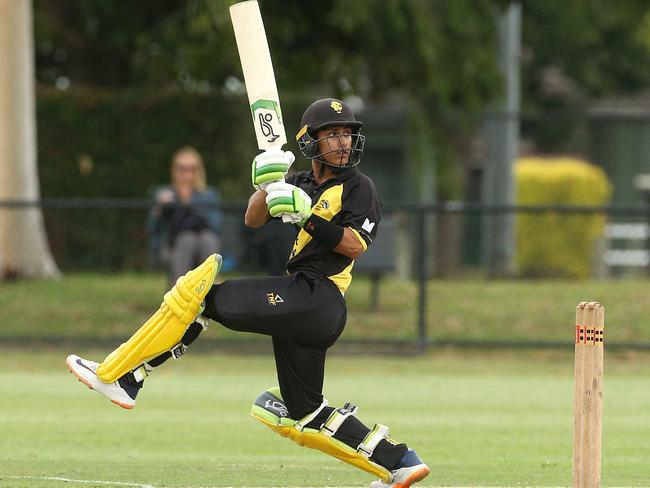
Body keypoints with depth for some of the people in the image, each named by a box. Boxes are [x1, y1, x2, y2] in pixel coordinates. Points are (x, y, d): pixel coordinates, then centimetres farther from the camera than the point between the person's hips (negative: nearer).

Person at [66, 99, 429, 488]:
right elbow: (254, 220, 11)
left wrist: (308, 217, -19)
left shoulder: (359, 187, 3)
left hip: (315, 296, -9)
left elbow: (355, 245, -11)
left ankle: (119, 376, -17)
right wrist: (266, 188, -9)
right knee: (303, 416, 14)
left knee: (200, 289, -16)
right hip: (300, 308, 9)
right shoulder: (301, 184, 23)